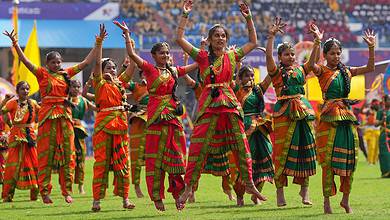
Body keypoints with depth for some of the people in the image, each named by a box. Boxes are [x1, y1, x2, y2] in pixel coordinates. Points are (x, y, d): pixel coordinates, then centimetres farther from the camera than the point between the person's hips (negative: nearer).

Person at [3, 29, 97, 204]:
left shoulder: (66, 74, 13)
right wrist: (15, 44, -22)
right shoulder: (42, 73, 2)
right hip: (48, 115, -4)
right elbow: (25, 61, -10)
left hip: (65, 115, 4)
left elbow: (85, 62, 18)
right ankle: (45, 192, 0)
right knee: (46, 155, -3)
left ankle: (67, 191, 8)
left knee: (67, 154, 3)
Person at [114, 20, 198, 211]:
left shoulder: (173, 71, 13)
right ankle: (157, 197, 2)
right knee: (155, 158, -2)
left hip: (173, 115, 4)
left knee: (175, 156, 5)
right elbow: (131, 54, -12)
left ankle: (177, 194, 13)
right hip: (156, 116, -4)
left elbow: (196, 65, 22)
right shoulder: (149, 69, 0)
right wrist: (127, 34, -15)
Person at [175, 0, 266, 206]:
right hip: (209, 104, -3)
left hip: (230, 103, 3)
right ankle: (189, 187, -3)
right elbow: (179, 39, -2)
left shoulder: (232, 56, 11)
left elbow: (253, 42, 20)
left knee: (241, 145, 3)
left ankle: (248, 184, 14)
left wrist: (248, 19, 12)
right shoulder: (202, 56, 4)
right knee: (198, 147, -7)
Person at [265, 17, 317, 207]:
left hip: (303, 111, 4)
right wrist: (271, 36, -17)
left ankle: (304, 189, 11)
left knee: (305, 150, 3)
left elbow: (313, 60, 8)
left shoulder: (301, 70, 15)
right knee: (282, 150, -5)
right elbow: (268, 56, -12)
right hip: (284, 112, -4)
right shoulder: (276, 72, 2)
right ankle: (280, 191, -2)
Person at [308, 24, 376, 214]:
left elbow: (370, 68, 11)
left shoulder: (346, 71, 12)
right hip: (329, 118, -5)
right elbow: (312, 65, -24)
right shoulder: (322, 71, -2)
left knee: (348, 159, 7)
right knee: (328, 160, -5)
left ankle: (345, 198, 19)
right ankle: (327, 201, -1)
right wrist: (317, 41, -32)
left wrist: (371, 47, 1)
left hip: (347, 116, 5)